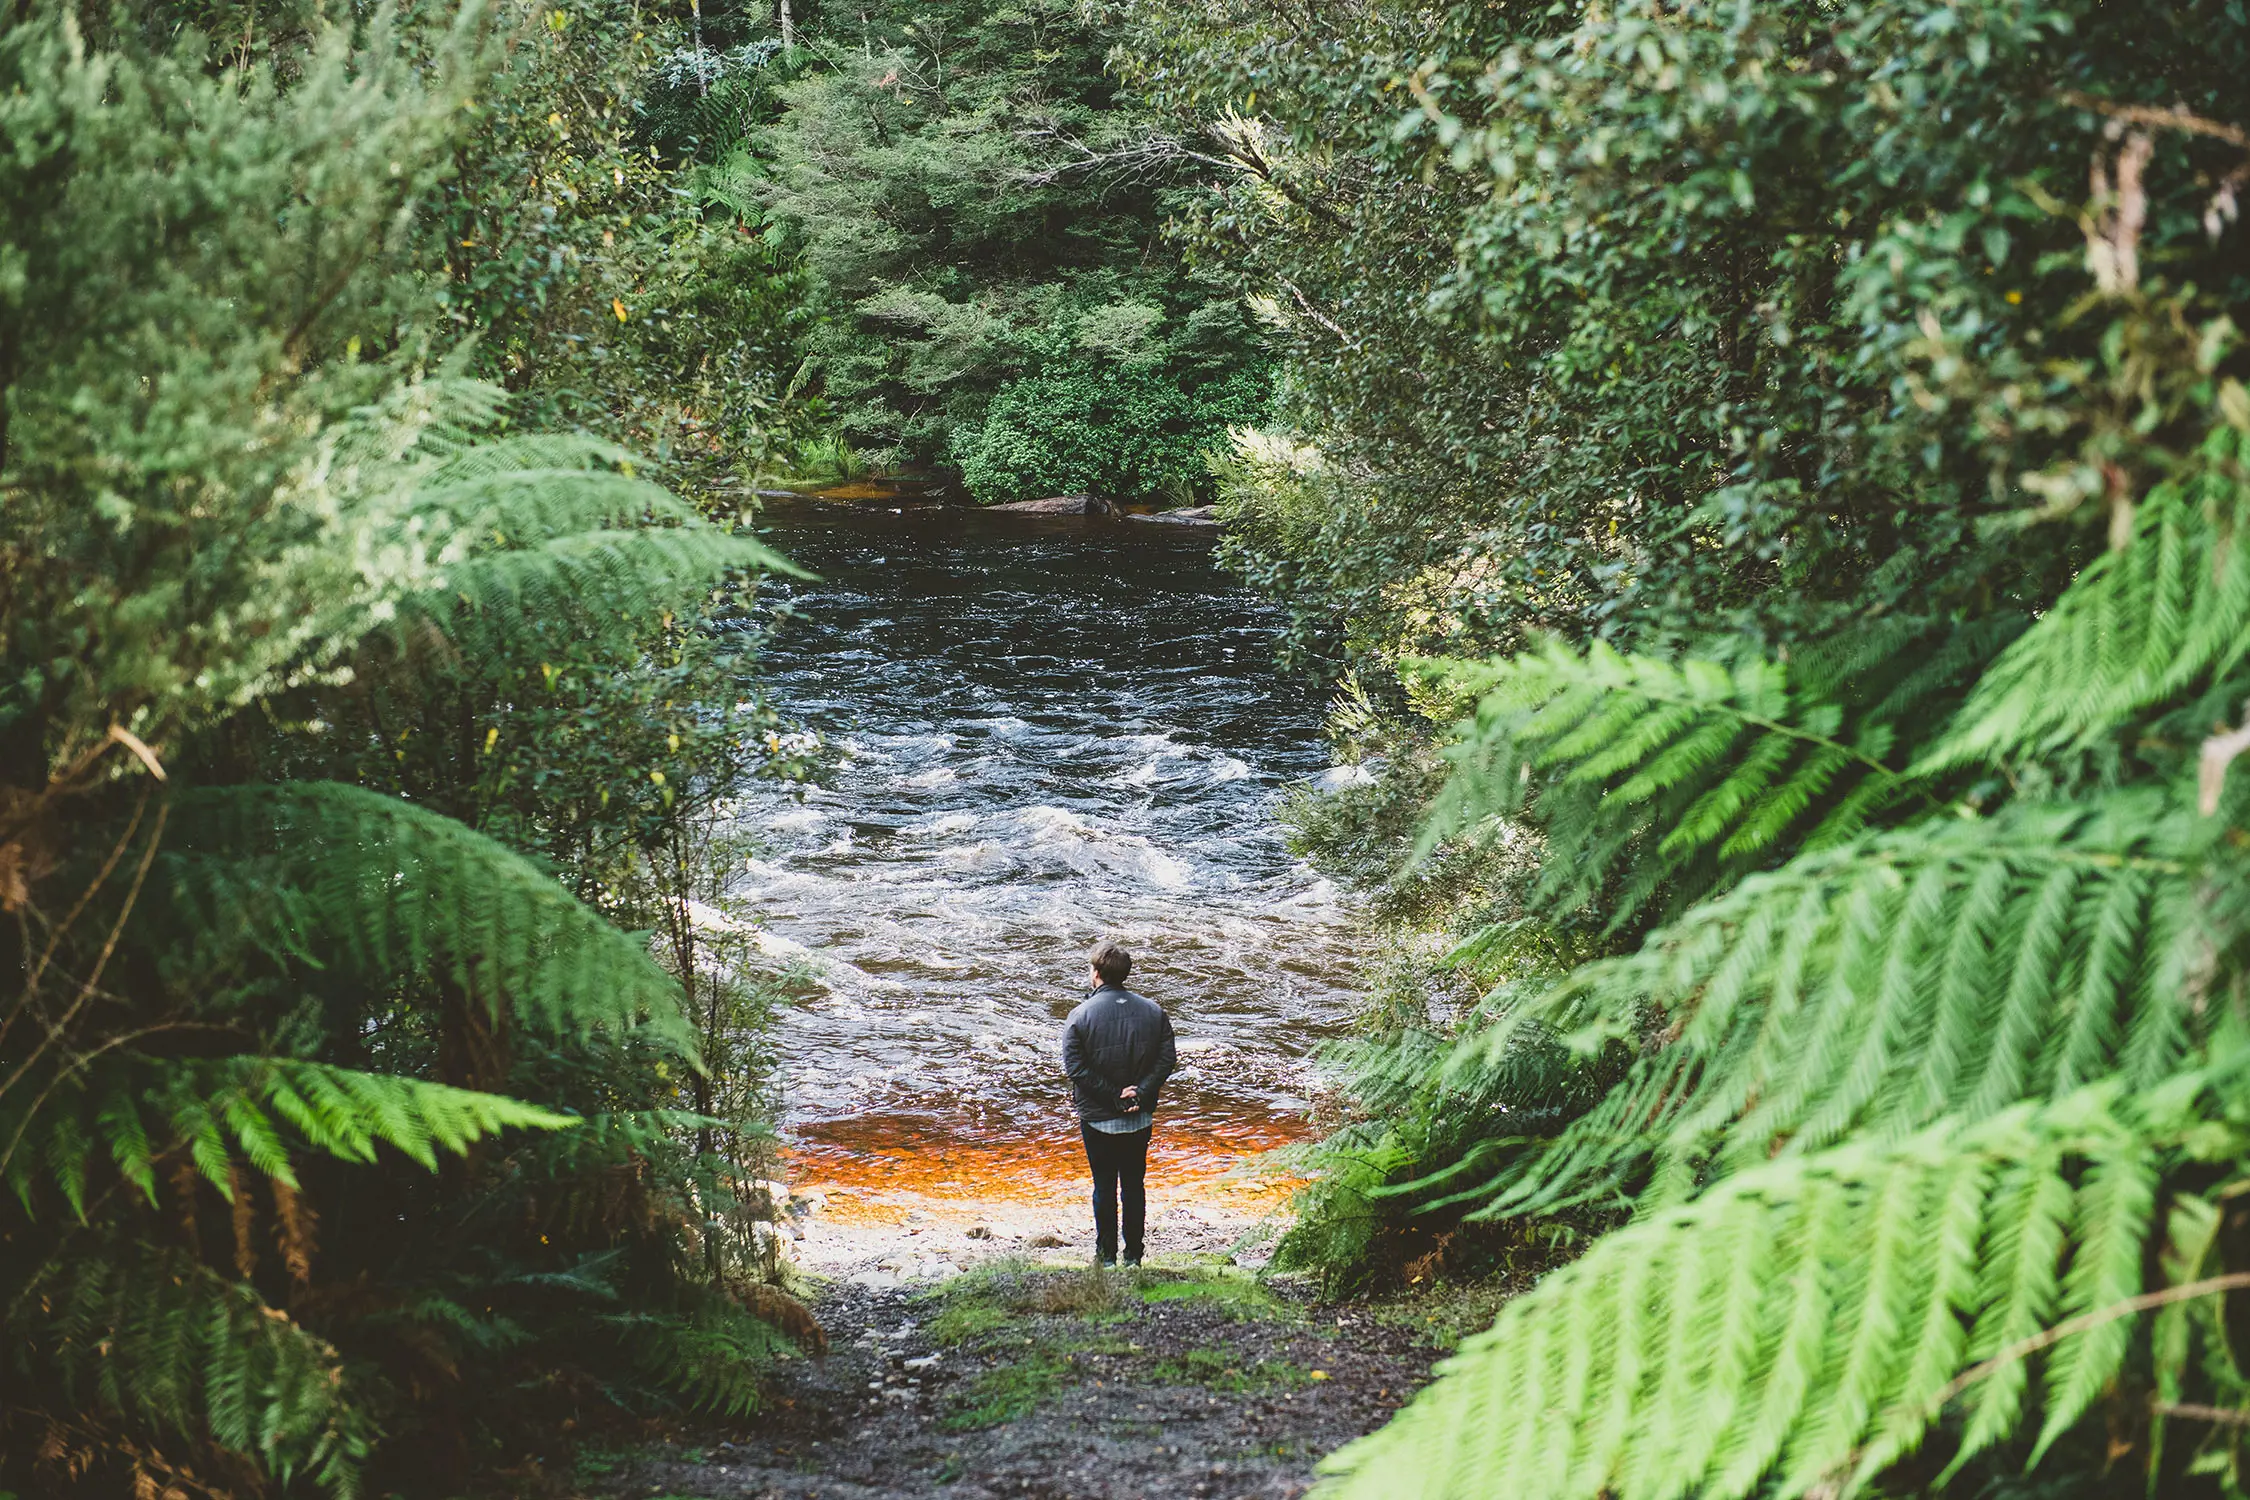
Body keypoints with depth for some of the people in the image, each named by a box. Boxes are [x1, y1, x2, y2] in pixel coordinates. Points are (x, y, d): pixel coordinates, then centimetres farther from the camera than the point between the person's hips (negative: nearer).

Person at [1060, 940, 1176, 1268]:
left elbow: (1075, 1066, -16)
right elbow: (1167, 1059, -6)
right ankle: (1133, 1256, 18)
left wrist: (1114, 1096, -13)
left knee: (1104, 1187, 9)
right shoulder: (1153, 1011, -2)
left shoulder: (1080, 1016, -12)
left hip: (1097, 1118, -3)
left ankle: (1106, 1256, 14)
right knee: (1134, 1185, 13)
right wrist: (1140, 1094, -11)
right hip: (1140, 1118, 3)